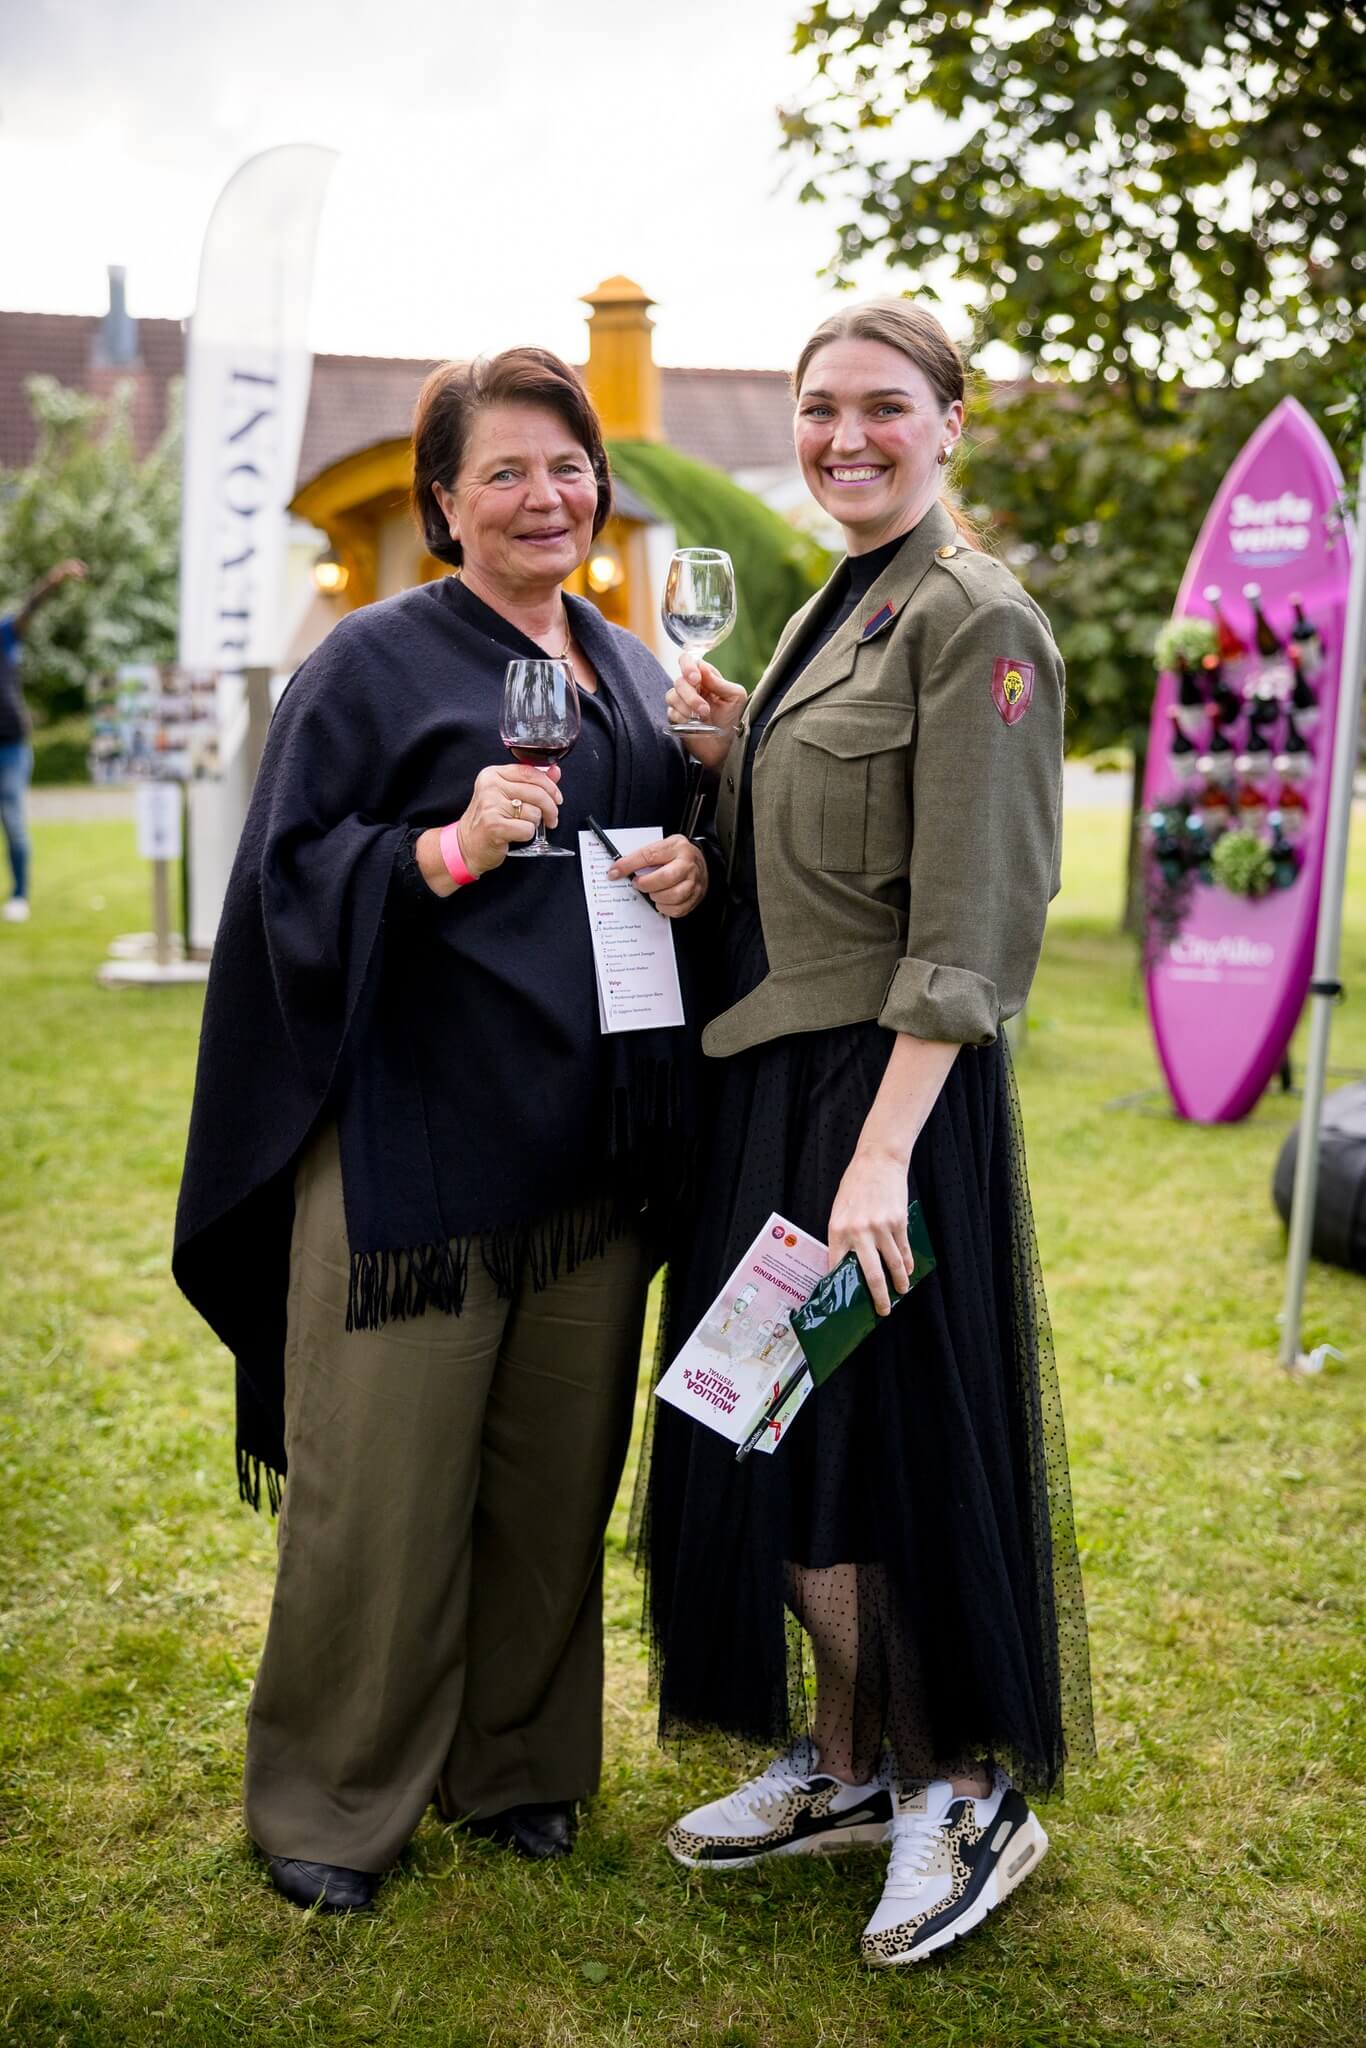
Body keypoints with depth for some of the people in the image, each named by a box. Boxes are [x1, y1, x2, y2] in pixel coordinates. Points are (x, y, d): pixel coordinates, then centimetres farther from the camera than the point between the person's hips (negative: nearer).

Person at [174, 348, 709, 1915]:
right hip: (410, 1137, -5)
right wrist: (451, 846, -24)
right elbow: (290, 875, -9)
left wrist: (692, 872, -2)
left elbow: (678, 841, 21)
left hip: (588, 1151, 6)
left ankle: (518, 1758, 30)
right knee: (387, 1478, 2)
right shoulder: (375, 663, -4)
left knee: (558, 1471, 12)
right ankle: (332, 1795, 20)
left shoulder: (635, 672, 14)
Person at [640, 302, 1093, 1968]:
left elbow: (970, 923, -18)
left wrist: (884, 1147, -23)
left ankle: (967, 1788, 18)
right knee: (769, 1445, 14)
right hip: (767, 1077, 9)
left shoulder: (977, 618, -12)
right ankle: (843, 1765, 29)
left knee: (869, 1453, -2)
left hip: (886, 1087, -9)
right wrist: (730, 754, 2)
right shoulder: (831, 611, 15)